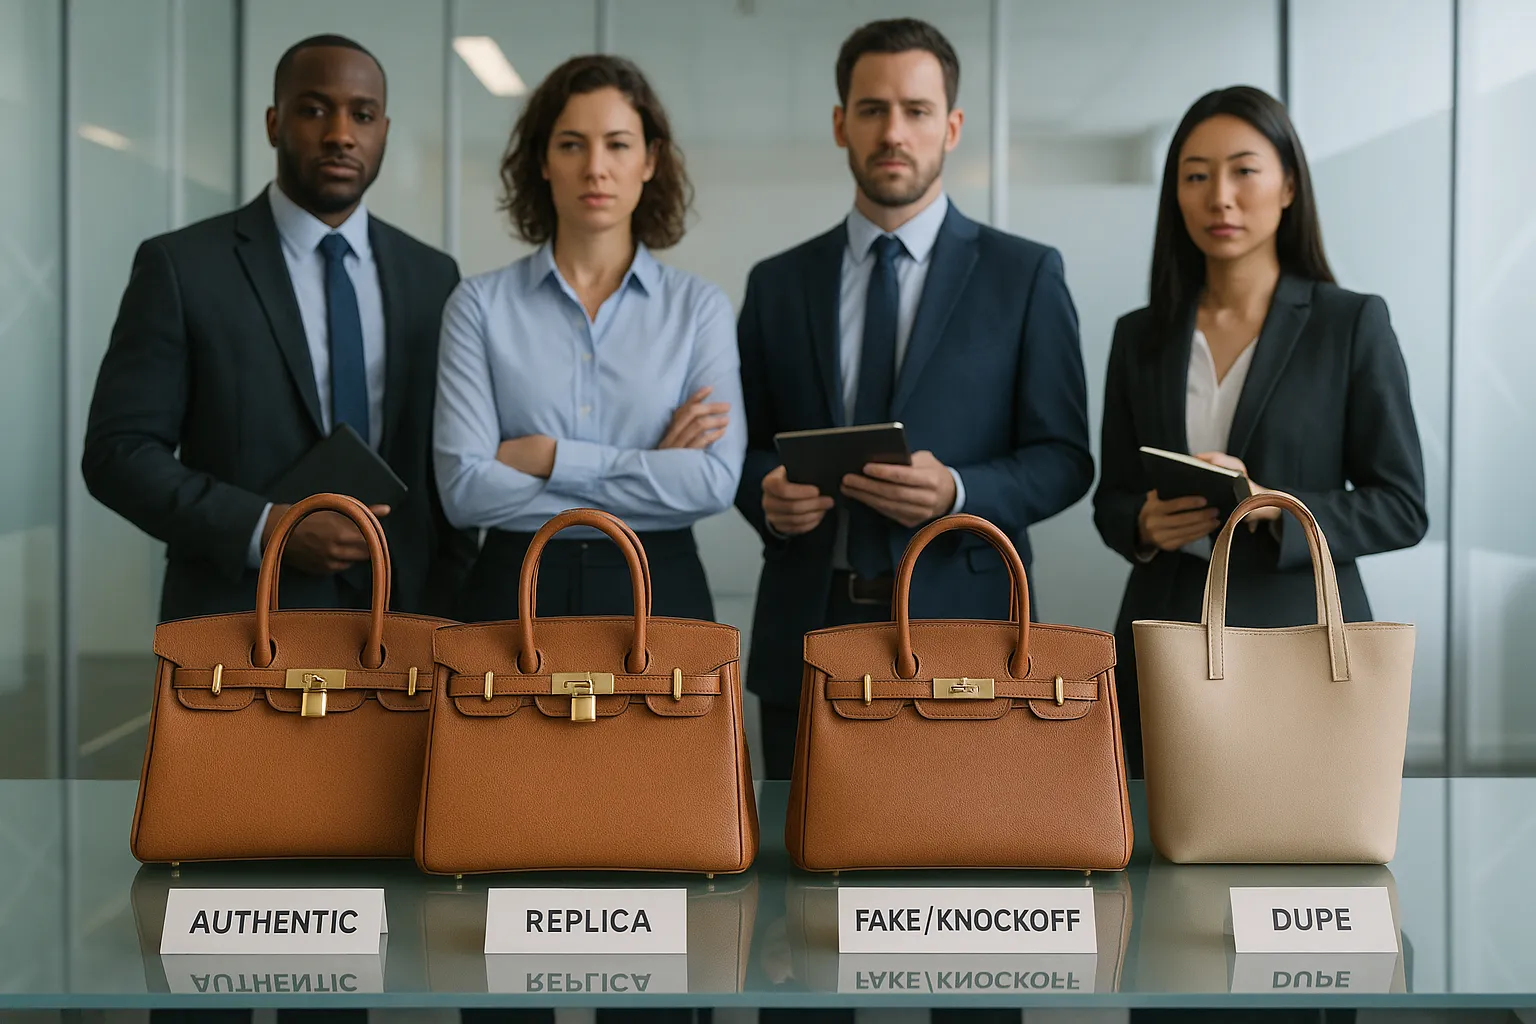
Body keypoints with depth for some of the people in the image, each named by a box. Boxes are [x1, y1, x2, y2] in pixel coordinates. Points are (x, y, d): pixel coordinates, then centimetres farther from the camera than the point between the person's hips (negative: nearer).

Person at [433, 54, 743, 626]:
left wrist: (549, 458, -14)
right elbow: (464, 488, -12)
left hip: (659, 597, 1)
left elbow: (716, 481, -12)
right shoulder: (480, 305, -2)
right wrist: (653, 477, -13)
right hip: (517, 595, 0)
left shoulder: (698, 306, 0)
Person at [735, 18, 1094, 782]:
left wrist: (957, 491, -17)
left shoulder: (1025, 275, 4)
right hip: (806, 634, 2)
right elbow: (746, 447, 14)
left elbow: (1063, 458, 1)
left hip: (959, 626, -2)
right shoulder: (778, 284, 11)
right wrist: (768, 493, -8)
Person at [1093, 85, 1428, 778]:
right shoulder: (1140, 337, 7)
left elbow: (1401, 507, -4)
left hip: (1301, 643, -2)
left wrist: (1271, 507, -19)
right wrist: (1145, 525, -11)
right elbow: (1112, 500, 12)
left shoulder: (1353, 324, -3)